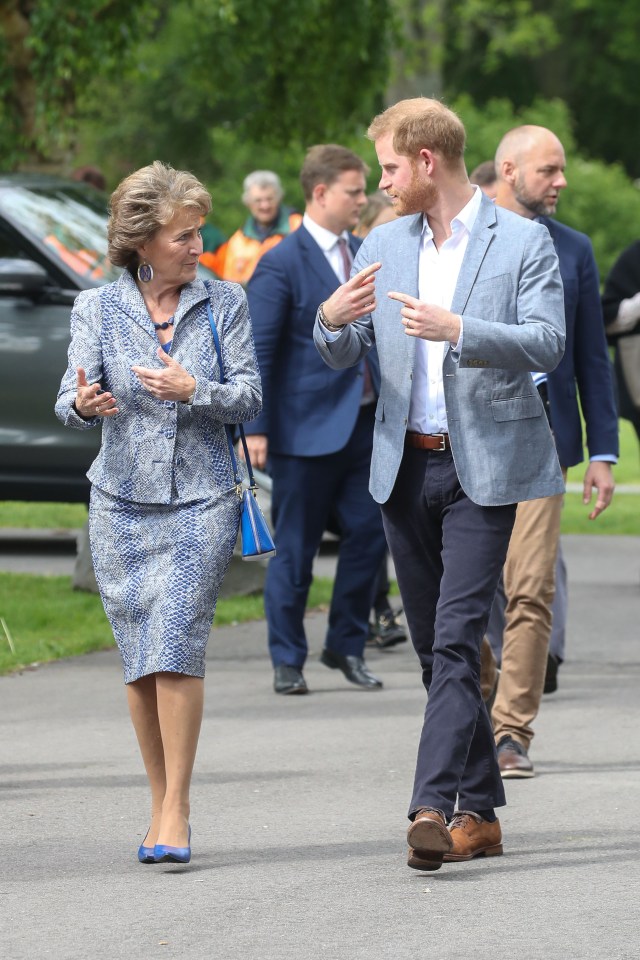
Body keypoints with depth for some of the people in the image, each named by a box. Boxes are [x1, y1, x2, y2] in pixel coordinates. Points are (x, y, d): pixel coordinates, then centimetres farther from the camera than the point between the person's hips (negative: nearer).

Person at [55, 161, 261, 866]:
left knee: (175, 648, -14)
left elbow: (250, 396, 1)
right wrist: (83, 403, -26)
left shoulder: (224, 303, 3)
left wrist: (194, 390, -18)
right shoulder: (97, 309, 3)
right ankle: (160, 804, 15)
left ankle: (176, 812, -12)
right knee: (139, 662, 3)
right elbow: (70, 400, -3)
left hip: (201, 501, -2)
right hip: (122, 503, 2)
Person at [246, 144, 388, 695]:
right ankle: (288, 661, 13)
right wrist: (255, 427, -17)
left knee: (368, 535, 4)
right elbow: (256, 350, -12)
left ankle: (347, 646, 20)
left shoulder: (363, 254, 11)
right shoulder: (283, 265, -10)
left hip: (364, 423, 6)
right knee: (295, 549, 3)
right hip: (308, 427, -6)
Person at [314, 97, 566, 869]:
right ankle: (479, 812, 15)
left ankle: (432, 807, -21)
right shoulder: (385, 246, 11)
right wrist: (332, 321, -13)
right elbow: (343, 357, 11)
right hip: (405, 464, 6)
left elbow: (545, 343, -14)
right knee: (434, 648, 8)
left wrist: (456, 329, -28)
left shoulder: (522, 242, -4)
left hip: (483, 465, -6)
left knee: (456, 639, -15)